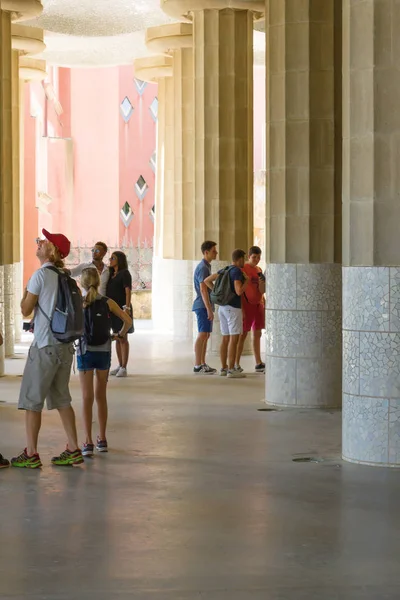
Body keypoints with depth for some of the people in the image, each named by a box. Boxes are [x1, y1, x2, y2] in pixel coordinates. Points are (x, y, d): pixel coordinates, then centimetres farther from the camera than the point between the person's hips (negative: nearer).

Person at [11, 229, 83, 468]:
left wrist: (25, 293, 10)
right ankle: (73, 450, 13)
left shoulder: (41, 275, -12)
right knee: (61, 398, 14)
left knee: (32, 400, 1)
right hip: (65, 345, 7)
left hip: (45, 346, -7)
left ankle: (31, 454, 2)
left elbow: (26, 310, -10)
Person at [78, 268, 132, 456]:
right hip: (104, 352, 2)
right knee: (101, 396, 15)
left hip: (85, 352, -2)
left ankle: (88, 443, -5)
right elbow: (127, 320, -5)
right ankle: (102, 439, 20)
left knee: (87, 398, 0)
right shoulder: (107, 302, -2)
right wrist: (120, 335, 11)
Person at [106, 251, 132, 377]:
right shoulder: (111, 274, 16)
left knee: (123, 338, -6)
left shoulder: (124, 273, -6)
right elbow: (108, 291, 16)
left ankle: (124, 368, -5)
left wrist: (127, 307, -24)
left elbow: (128, 291, -14)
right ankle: (120, 366, 17)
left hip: (121, 309, -7)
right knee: (117, 338, 11)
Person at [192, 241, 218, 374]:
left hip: (205, 306, 10)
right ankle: (197, 365, -9)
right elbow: (203, 289, -20)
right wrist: (209, 309, -22)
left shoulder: (206, 266, 18)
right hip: (203, 306, -10)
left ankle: (202, 364, 14)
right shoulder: (203, 268, -14)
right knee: (202, 335, -10)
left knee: (206, 335, 11)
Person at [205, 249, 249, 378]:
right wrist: (247, 281, -5)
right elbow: (239, 291, -22)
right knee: (234, 339, -7)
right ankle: (231, 370, -9)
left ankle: (224, 368, 13)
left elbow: (207, 280, 13)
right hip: (233, 308, -9)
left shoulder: (225, 270, 12)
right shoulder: (237, 271, -14)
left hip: (223, 307, 9)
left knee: (225, 339, 11)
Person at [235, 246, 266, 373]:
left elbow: (262, 291, 12)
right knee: (243, 334, -5)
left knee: (257, 334, 9)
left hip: (258, 305, 7)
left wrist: (262, 281, -8)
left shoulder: (259, 270, 12)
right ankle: (236, 363, 0)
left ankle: (258, 363, 13)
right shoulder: (243, 269, -8)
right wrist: (241, 308, -17)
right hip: (247, 305, -7)